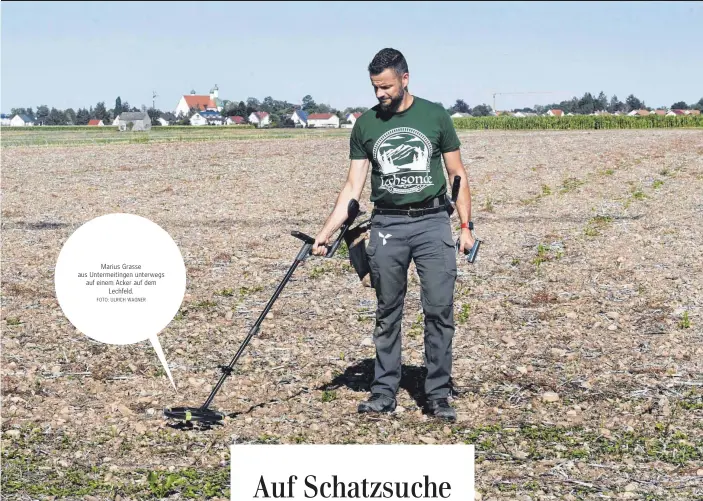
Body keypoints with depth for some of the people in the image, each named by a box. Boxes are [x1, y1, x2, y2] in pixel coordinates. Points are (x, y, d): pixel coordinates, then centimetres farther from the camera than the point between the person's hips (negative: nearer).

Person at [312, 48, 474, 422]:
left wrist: (465, 226, 0)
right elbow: (353, 185, 4)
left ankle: (438, 395, 3)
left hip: (432, 222, -1)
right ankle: (384, 392, 15)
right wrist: (327, 231, -5)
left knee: (439, 310, -5)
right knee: (387, 314, 7)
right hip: (387, 225, 1)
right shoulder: (366, 125, 6)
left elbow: (458, 175, 7)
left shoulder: (434, 116, 3)